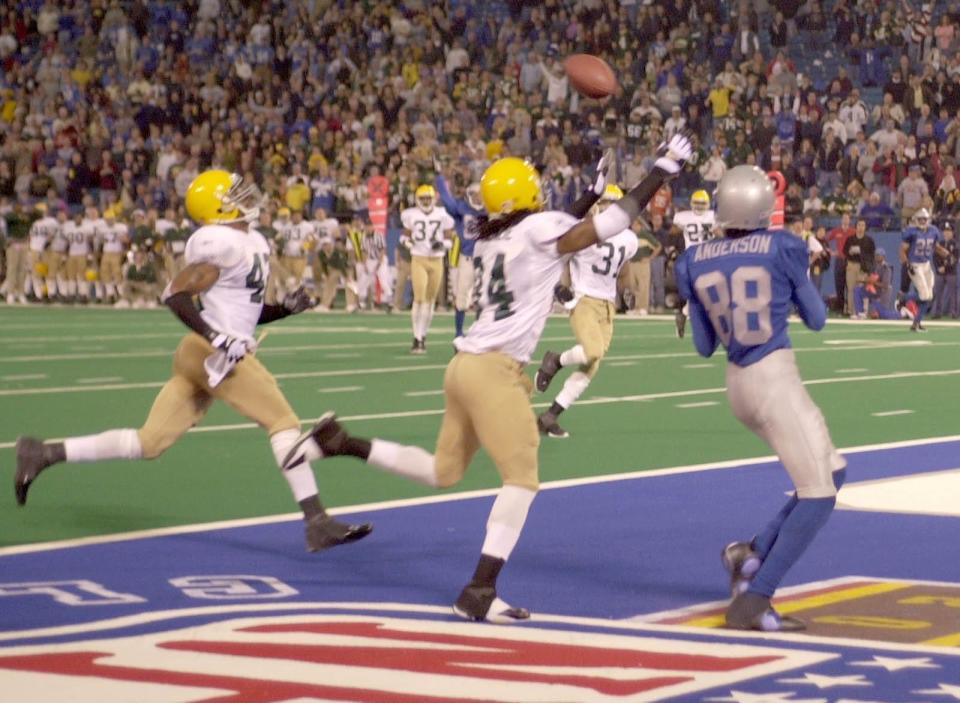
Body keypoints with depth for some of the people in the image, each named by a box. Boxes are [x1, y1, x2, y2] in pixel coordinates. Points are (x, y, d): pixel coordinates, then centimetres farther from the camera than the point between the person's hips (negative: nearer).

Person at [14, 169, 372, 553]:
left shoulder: (254, 243, 18)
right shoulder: (223, 243, -12)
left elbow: (247, 311, 25)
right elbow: (175, 295, -16)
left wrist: (287, 307, 8)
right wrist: (218, 338, -23)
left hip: (200, 353, 9)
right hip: (216, 354, -9)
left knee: (149, 442, 8)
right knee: (284, 422, -7)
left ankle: (44, 454, 11)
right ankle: (317, 523, -8)